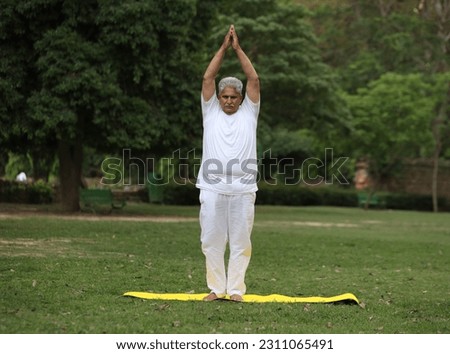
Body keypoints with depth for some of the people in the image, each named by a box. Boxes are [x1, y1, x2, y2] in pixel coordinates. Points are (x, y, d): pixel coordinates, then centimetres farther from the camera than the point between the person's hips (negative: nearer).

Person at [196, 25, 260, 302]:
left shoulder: (248, 113, 12)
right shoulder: (211, 112, 13)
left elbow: (254, 80, 5)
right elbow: (208, 78, 6)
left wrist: (238, 48, 6)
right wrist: (224, 47, 5)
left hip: (243, 190, 0)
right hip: (213, 189, 1)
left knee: (240, 242, 2)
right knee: (212, 241, 3)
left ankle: (236, 289, 9)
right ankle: (217, 288, 13)